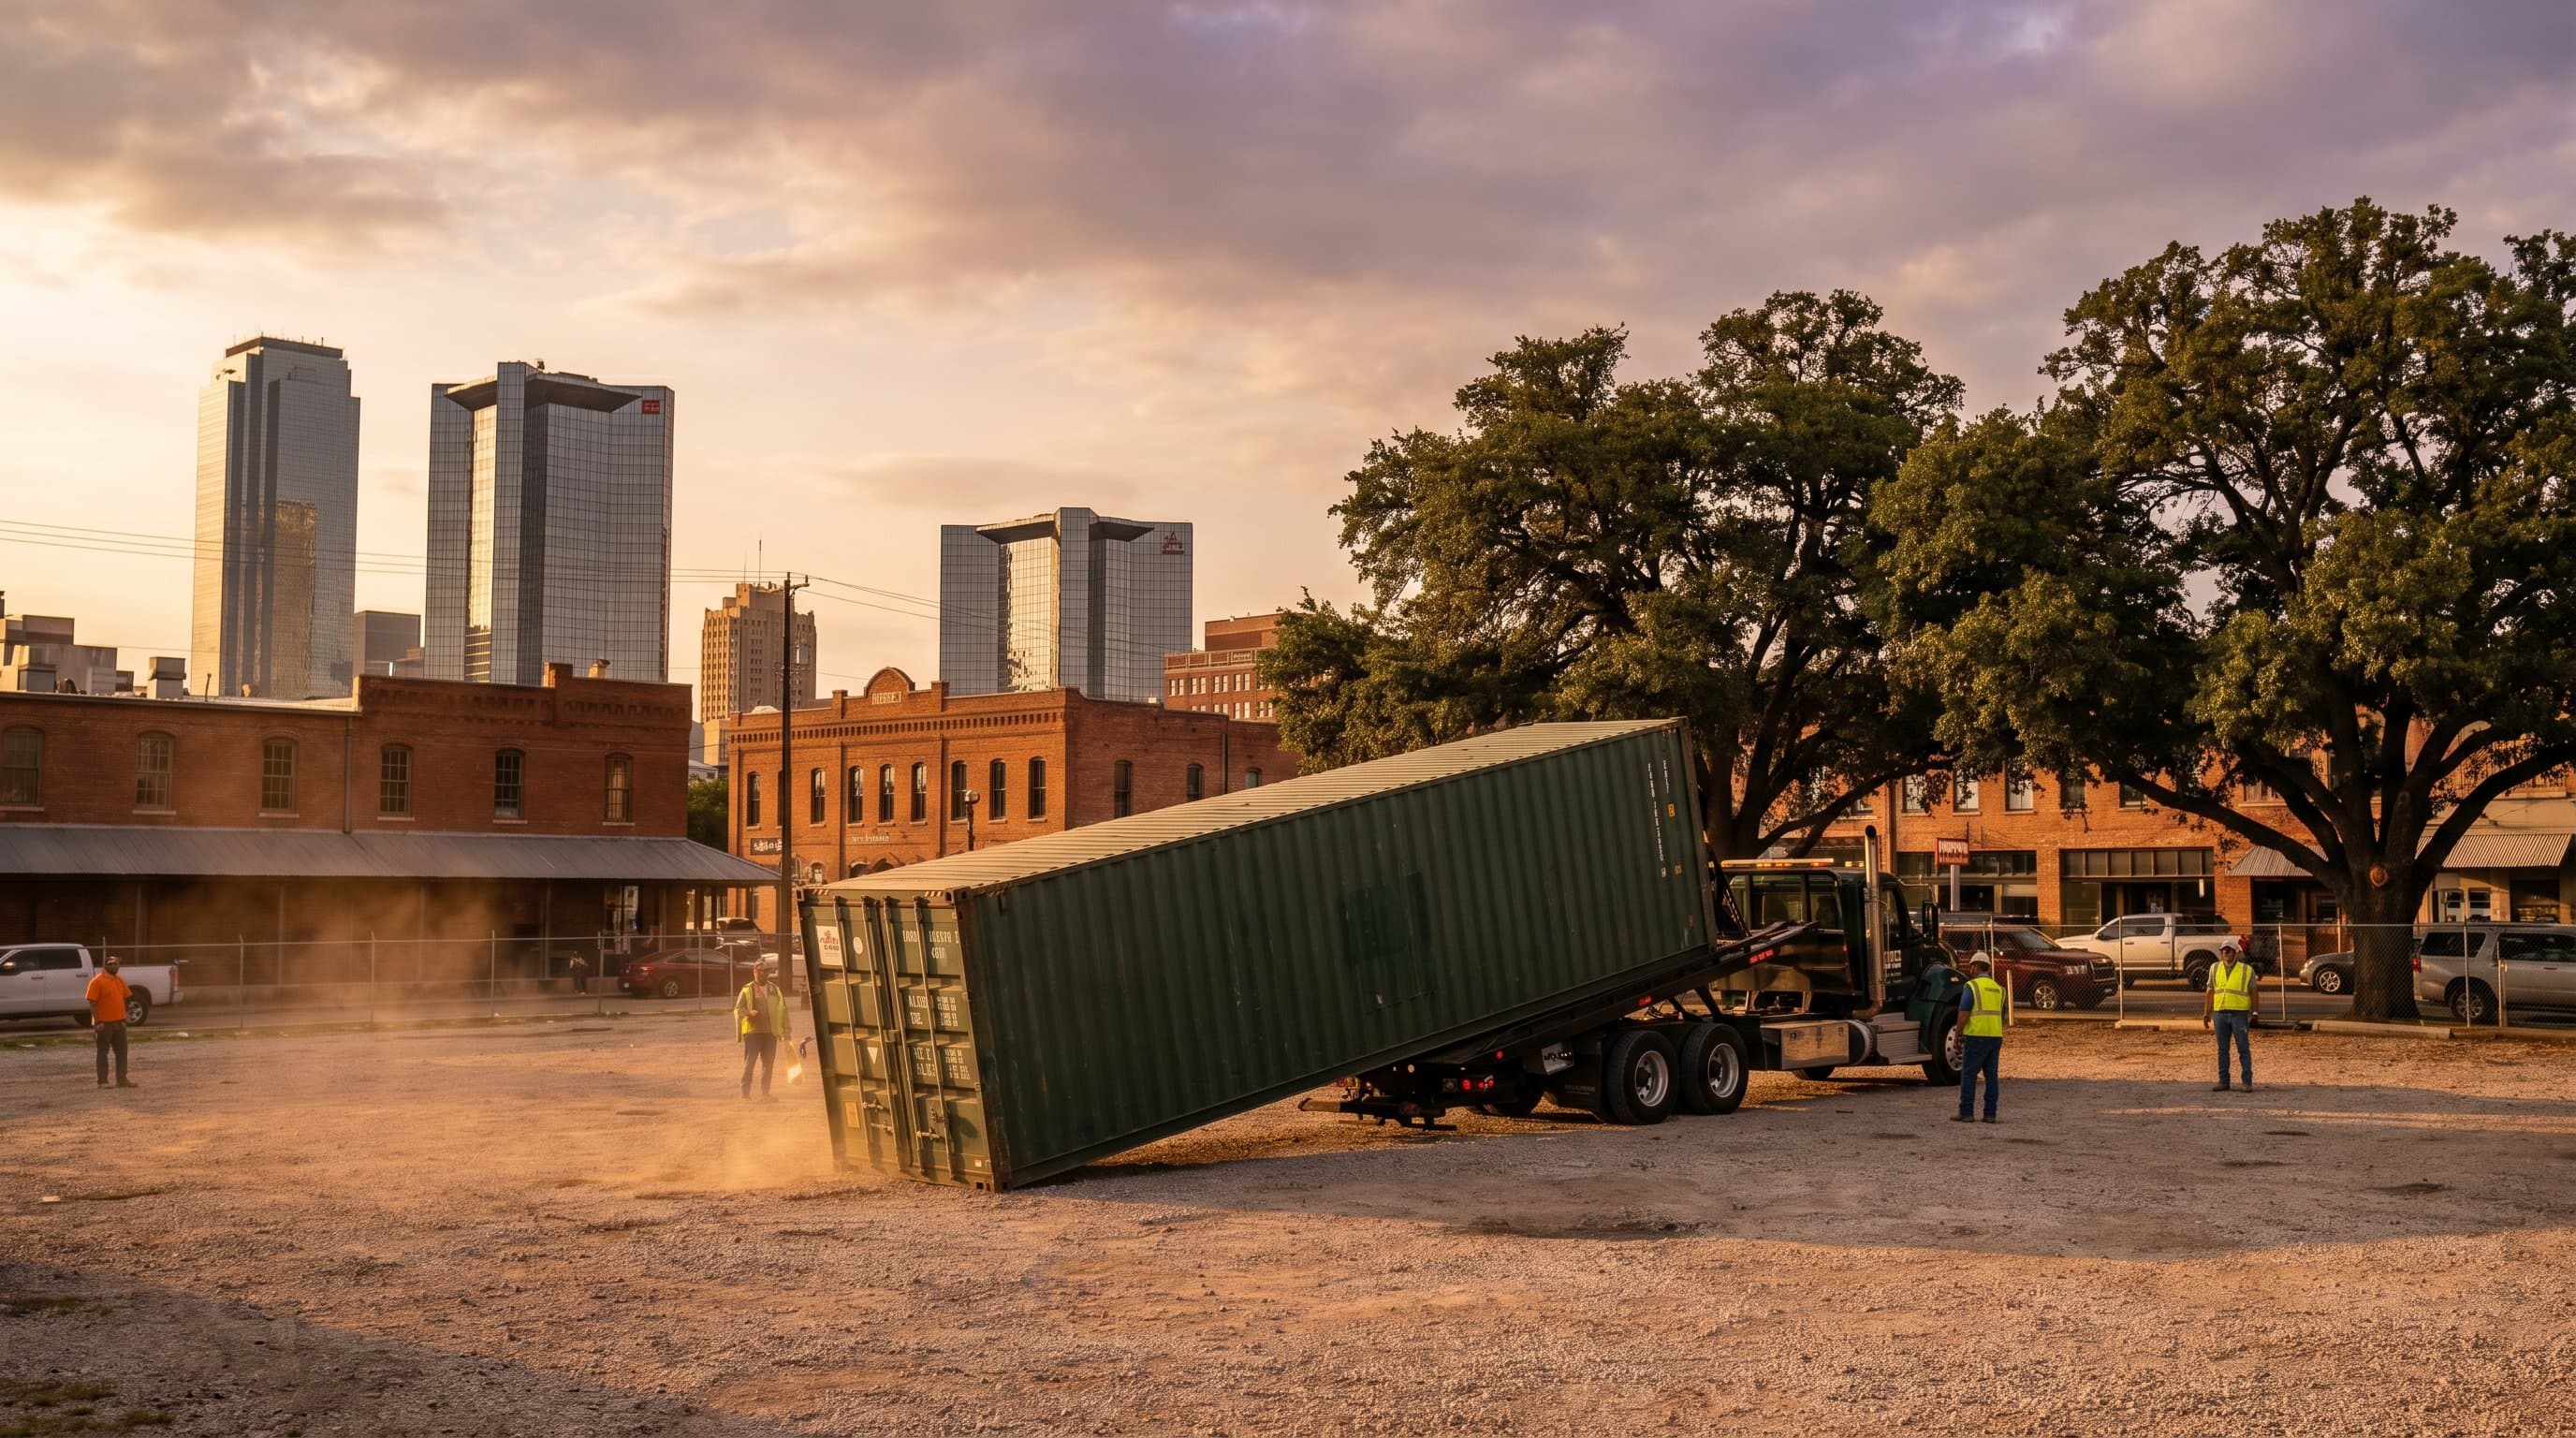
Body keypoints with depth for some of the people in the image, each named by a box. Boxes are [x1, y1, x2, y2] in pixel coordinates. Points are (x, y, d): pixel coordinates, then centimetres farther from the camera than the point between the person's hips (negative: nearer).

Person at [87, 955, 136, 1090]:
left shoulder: (119, 980, 11)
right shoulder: (97, 981, -11)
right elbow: (92, 1003, -14)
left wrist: (123, 1018, 14)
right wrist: (97, 1021, -19)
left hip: (119, 1022, 7)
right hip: (104, 1023, -7)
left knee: (121, 1051, 8)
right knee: (103, 1052, -1)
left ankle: (122, 1079, 14)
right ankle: (102, 1082, 3)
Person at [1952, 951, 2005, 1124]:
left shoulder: (1971, 986, -7)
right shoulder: (1998, 988, 14)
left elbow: (1964, 1014, -12)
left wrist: (1958, 1035, -3)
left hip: (1977, 1036, -6)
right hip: (1996, 1036, 6)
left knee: (1969, 1074, -2)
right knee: (1992, 1074, 7)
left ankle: (1966, 1112, -4)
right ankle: (1990, 1114, 5)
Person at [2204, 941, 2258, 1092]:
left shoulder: (2247, 970, 1)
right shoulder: (2215, 968, 9)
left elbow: (2253, 992, 3)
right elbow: (2210, 991, 11)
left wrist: (2254, 1013, -3)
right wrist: (2206, 1013, 7)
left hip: (2240, 1013, -3)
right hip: (2220, 1013, 3)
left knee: (2244, 1049, -2)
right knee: (2222, 1050, 7)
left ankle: (2247, 1082, 3)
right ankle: (2223, 1081, 13)